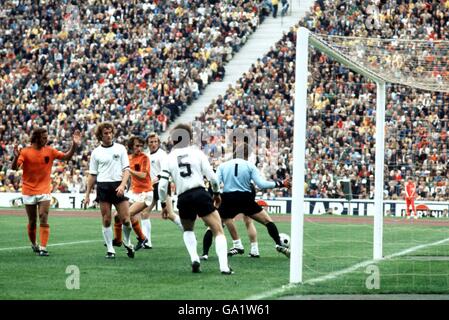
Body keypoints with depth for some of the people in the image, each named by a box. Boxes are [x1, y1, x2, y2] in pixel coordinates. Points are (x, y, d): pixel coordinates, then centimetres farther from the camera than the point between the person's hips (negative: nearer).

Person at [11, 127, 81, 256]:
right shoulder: (25, 152, -8)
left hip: (44, 191, 1)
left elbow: (66, 157, 3)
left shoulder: (49, 151, 1)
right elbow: (14, 168, -16)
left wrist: (74, 145, -12)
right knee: (32, 222, 8)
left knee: (44, 220, -12)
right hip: (29, 191, -1)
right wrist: (16, 157, -37)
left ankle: (43, 248, -16)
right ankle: (34, 244, 30)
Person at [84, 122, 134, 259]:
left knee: (126, 219, -6)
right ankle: (110, 250, 7)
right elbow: (92, 175, 11)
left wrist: (122, 185, -14)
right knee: (106, 220, 0)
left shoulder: (120, 148, 5)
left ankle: (127, 243, 21)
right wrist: (87, 194, 7)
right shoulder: (96, 152, 7)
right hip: (103, 187, 1)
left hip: (118, 187, -1)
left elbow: (126, 169, 2)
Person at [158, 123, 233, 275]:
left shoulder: (170, 158, 9)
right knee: (218, 231, 2)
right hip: (200, 194, -3)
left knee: (188, 230, 30)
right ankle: (224, 266, -15)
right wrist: (216, 193, 17)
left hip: (183, 199, 3)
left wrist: (163, 204, 17)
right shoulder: (197, 153, 4)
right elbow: (212, 177, -1)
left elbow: (162, 185, 3)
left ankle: (194, 259, 8)